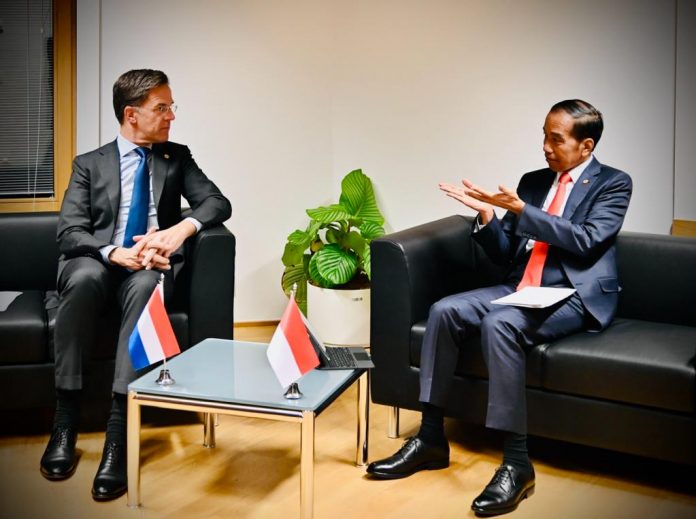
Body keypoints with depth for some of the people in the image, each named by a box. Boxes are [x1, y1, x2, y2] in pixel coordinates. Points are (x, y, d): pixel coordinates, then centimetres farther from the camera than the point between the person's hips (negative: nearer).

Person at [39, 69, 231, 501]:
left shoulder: (177, 157, 14)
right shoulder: (89, 164, 10)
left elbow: (218, 203, 1)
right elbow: (70, 233, -2)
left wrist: (181, 228, -21)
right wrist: (116, 253, -22)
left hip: (149, 269, 0)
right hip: (99, 264, 0)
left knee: (145, 284, -37)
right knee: (84, 276, -37)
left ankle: (118, 432, -44)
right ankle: (66, 420, -32)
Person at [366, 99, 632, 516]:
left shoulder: (614, 183, 1)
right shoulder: (533, 181, 17)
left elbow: (586, 241, -16)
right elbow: (505, 256, 15)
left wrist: (520, 210, -19)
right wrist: (486, 214, -4)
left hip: (575, 296, -6)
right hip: (521, 289, 7)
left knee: (499, 323, -34)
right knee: (444, 311, -17)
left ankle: (517, 461, -30)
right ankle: (431, 439, -11)